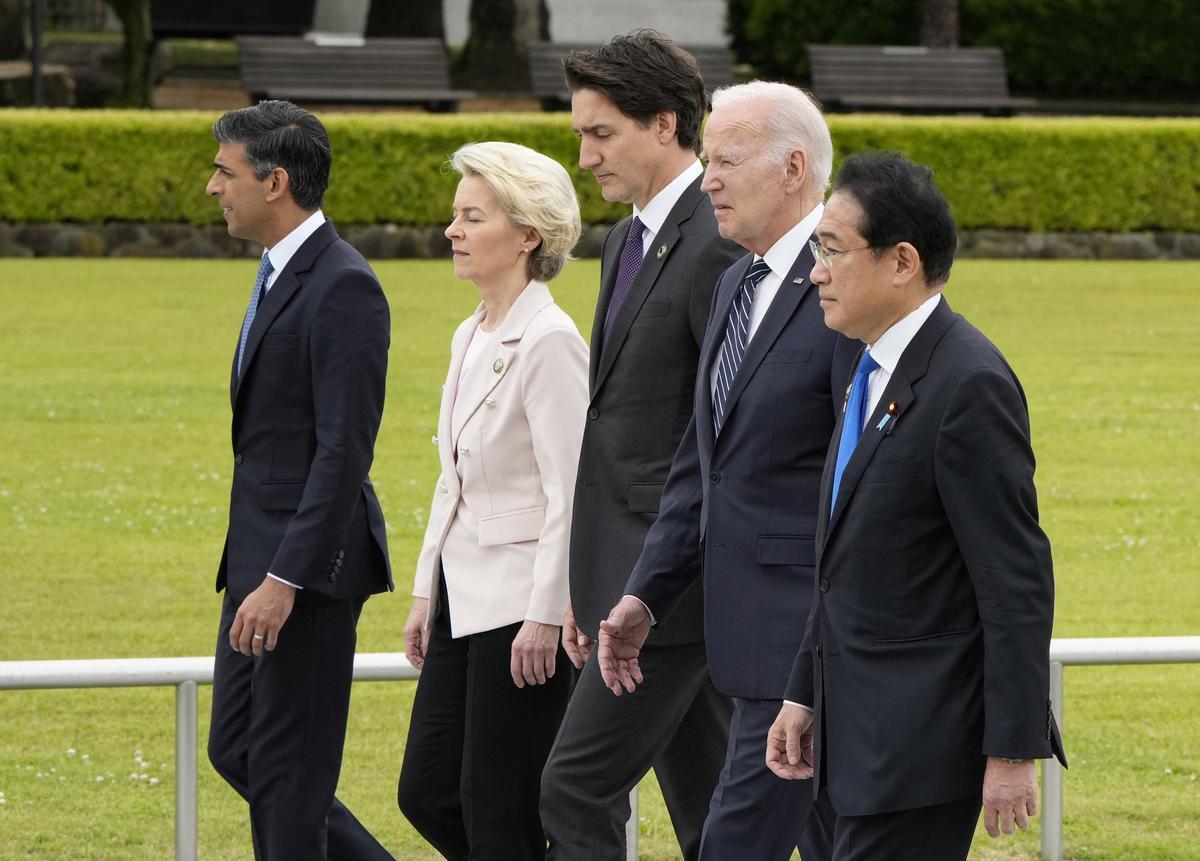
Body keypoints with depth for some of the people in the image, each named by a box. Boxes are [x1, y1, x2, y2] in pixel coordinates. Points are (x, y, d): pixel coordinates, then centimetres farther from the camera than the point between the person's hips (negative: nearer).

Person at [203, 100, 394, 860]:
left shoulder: (344, 289, -17)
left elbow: (345, 450, -22)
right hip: (260, 558, 10)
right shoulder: (281, 276, 14)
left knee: (287, 770, -4)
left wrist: (284, 580, -24)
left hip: (310, 566, -10)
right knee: (236, 750, 13)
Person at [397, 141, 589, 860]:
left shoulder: (549, 341, -15)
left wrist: (545, 616, -20)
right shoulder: (471, 338, 13)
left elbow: (571, 491, -18)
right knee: (427, 795, 9)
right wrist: (426, 593, 17)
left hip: (522, 607, -9)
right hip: (466, 599, 9)